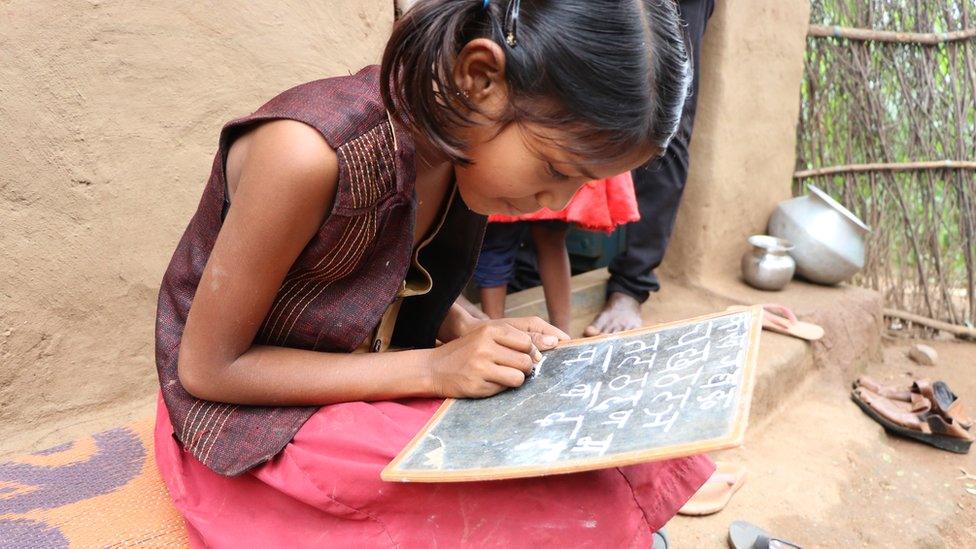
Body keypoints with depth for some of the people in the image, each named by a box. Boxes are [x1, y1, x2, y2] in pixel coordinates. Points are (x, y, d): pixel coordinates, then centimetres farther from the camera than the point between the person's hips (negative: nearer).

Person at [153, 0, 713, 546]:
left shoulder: (465, 138, -9)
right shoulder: (308, 152, -30)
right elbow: (207, 368, -20)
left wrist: (475, 335, -12)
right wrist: (433, 369, -24)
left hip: (366, 383, 6)